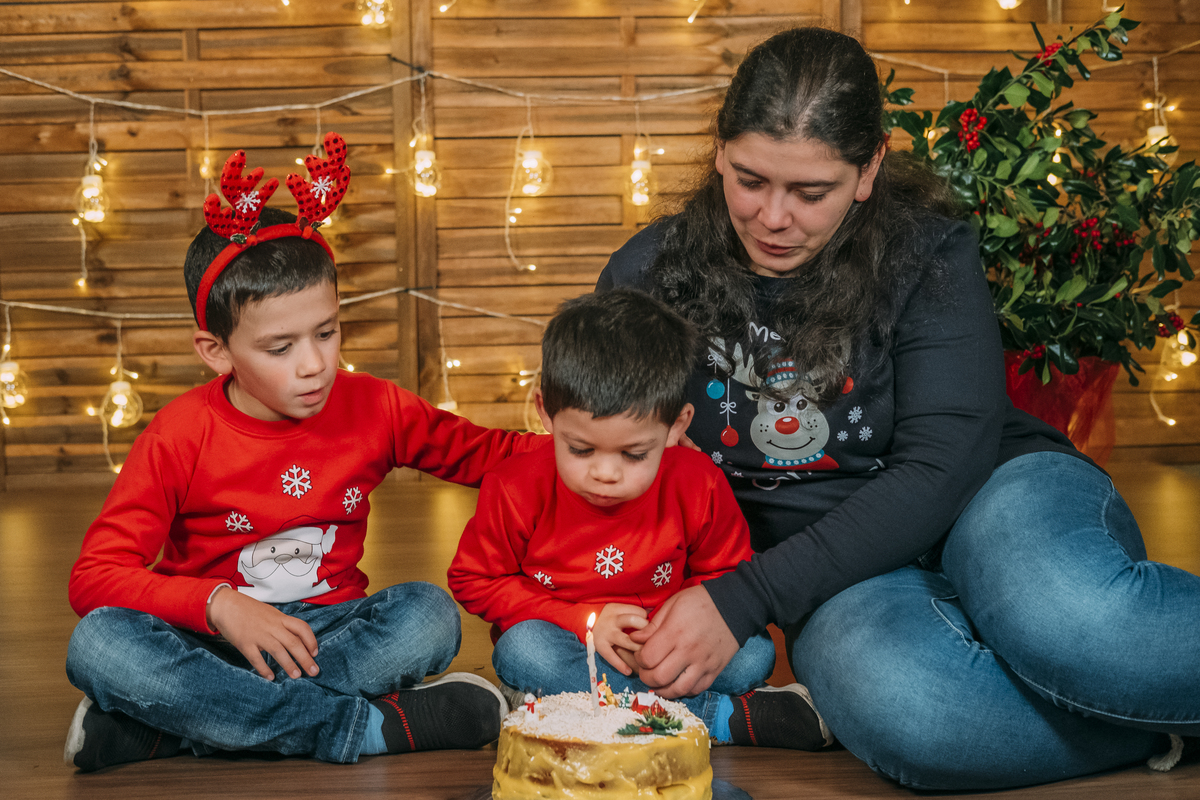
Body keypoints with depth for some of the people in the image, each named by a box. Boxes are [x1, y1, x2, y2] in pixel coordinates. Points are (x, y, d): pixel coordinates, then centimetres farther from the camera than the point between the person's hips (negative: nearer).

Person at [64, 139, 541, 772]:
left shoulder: (372, 407, -1)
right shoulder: (181, 435, -9)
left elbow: (484, 453, 13)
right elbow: (94, 578, -12)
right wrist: (219, 603, -27)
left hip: (327, 631, 2)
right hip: (211, 641, -2)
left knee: (430, 615, -28)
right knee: (97, 643, -32)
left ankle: (170, 725, -30)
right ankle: (368, 726, -33)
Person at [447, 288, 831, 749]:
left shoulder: (697, 485, -15)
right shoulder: (518, 489, -17)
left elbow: (727, 576, 1)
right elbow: (474, 581, -6)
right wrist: (583, 622, -17)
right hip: (569, 649, 0)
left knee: (754, 653, -22)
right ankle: (723, 716, -28)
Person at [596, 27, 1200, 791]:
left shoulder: (929, 256, -6)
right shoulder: (648, 277, 0)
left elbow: (943, 468, -14)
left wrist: (744, 600, -23)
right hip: (842, 580, 1)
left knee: (1067, 622, -41)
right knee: (895, 707, -38)